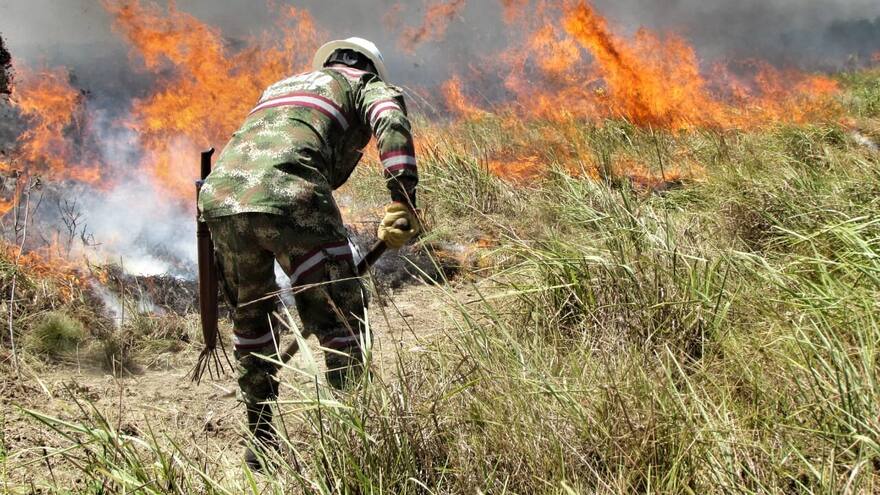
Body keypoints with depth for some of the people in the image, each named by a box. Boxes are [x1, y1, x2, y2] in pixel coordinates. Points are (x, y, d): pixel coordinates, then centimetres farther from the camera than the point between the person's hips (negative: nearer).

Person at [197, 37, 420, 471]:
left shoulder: (280, 87, 41)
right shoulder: (368, 85, 24)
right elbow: (391, 123, -1)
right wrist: (402, 200, -11)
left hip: (219, 195, 6)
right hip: (286, 197, -6)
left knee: (250, 316, 23)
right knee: (339, 316, 5)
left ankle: (261, 441, 28)